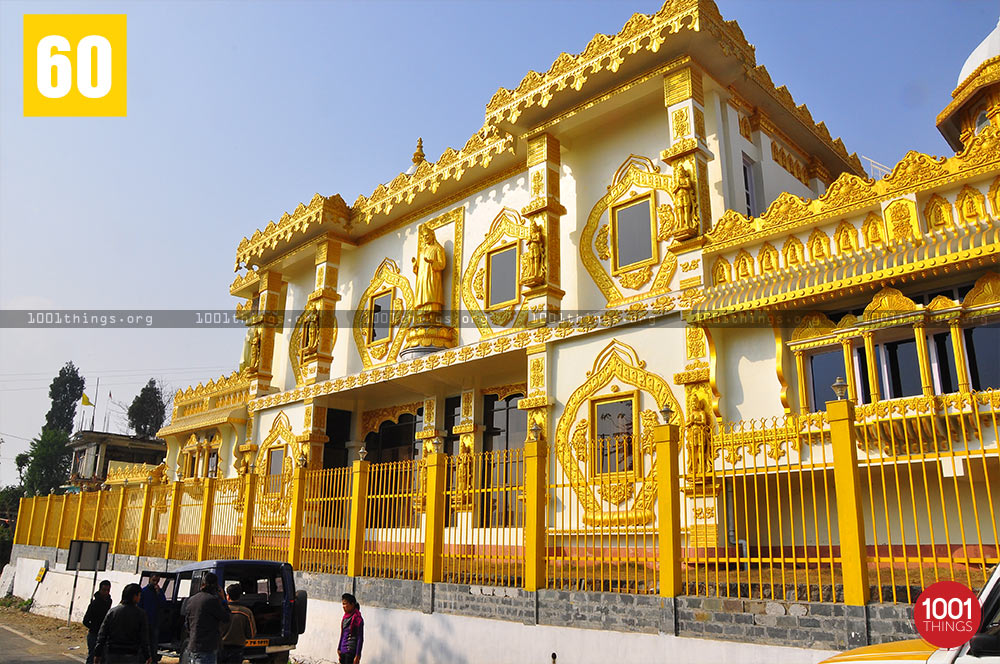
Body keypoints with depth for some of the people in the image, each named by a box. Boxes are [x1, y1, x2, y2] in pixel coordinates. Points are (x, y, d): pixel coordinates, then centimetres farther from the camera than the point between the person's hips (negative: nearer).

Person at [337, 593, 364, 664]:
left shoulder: (357, 619, -14)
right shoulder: (345, 617, 9)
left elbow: (360, 639, -14)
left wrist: (357, 656, -15)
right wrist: (339, 649, 17)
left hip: (351, 652, -8)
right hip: (343, 651, 8)